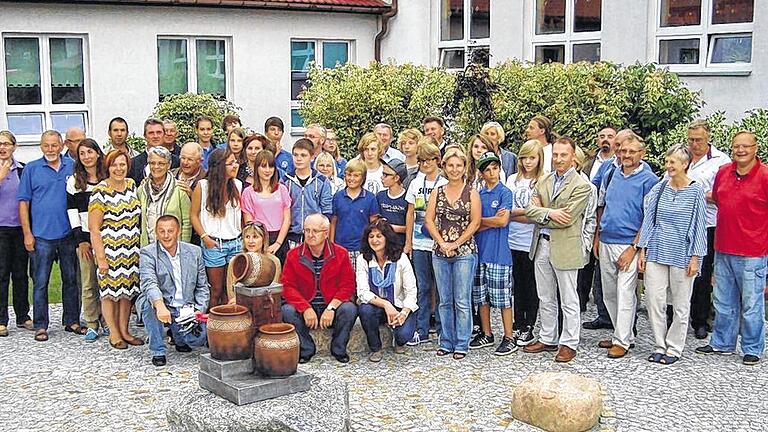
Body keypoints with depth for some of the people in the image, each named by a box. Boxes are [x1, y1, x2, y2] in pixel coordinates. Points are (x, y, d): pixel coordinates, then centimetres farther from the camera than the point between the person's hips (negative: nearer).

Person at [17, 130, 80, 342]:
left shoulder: (73, 166, 7)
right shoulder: (31, 169, 1)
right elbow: (23, 202, 1)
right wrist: (27, 233, -6)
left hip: (69, 234, 2)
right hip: (41, 236, -2)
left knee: (71, 279, 10)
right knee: (40, 282, 1)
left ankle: (72, 320, 21)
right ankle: (40, 326, 9)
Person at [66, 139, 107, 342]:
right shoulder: (74, 181, 6)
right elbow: (72, 211, 3)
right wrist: (80, 239, -4)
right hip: (85, 237, 0)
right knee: (88, 284, 1)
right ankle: (92, 325, 7)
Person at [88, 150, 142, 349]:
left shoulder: (131, 185, 6)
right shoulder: (100, 192, -12)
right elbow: (94, 229, -13)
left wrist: (139, 246, 13)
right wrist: (100, 257, -16)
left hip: (131, 250, 6)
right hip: (110, 251, -6)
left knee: (127, 290, 11)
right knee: (110, 291, 2)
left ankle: (124, 331, 21)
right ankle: (114, 334, 13)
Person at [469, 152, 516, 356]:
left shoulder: (505, 193, -4)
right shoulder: (478, 194, 11)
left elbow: (503, 221, -14)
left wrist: (480, 220, -3)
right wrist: (492, 221, -11)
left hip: (499, 252, -6)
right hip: (479, 250, 6)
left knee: (503, 297, -2)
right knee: (481, 296, 12)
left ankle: (509, 338, 5)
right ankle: (486, 334, 23)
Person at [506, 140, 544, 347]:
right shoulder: (512, 180, 9)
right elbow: (506, 211, 4)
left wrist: (514, 214, -10)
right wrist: (528, 211, -8)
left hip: (532, 242, -4)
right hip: (514, 241, 4)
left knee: (531, 285, 4)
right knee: (518, 283, 13)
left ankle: (528, 328, 13)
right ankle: (518, 325, 22)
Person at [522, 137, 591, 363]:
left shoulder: (581, 186, -11)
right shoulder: (544, 181, 10)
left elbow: (567, 218, -18)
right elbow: (531, 209, 1)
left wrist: (540, 214, -8)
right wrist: (550, 213, -17)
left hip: (565, 248, -6)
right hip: (541, 245, 6)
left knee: (568, 300, 5)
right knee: (545, 299, 16)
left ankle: (569, 344, 15)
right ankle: (547, 339, 28)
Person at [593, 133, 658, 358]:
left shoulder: (648, 180, -7)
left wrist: (634, 247, -14)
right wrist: (597, 238, 14)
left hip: (628, 244, -6)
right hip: (606, 242, 6)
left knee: (625, 294, -3)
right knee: (608, 293, 12)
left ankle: (622, 341, 6)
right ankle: (623, 334, 26)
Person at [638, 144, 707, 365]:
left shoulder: (696, 191, -3)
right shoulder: (659, 189, 5)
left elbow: (699, 226, -3)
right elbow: (648, 220, 9)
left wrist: (695, 258, -7)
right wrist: (642, 251, 5)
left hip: (682, 255, -3)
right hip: (656, 252, 3)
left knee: (681, 304, 6)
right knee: (653, 299, 1)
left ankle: (674, 348, 18)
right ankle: (659, 345, 15)